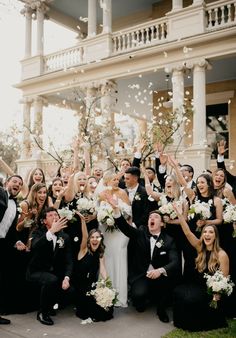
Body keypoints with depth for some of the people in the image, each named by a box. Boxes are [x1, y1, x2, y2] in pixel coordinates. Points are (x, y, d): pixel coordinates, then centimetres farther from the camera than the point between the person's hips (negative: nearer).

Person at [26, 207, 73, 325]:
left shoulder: (65, 237, 2)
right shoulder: (38, 233, -8)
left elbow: (68, 261, -2)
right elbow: (35, 247, -32)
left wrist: (66, 278, -20)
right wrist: (51, 231, -44)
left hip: (55, 273, 4)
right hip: (37, 271, -4)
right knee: (52, 280, -33)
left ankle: (50, 305, 13)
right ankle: (42, 313, -9)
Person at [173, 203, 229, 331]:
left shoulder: (221, 254, -12)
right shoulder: (200, 248, 2)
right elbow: (188, 233, -9)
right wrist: (179, 214, -18)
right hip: (197, 285, 5)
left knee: (189, 298, -29)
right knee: (177, 292, -22)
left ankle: (196, 324, -1)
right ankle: (183, 321, 1)